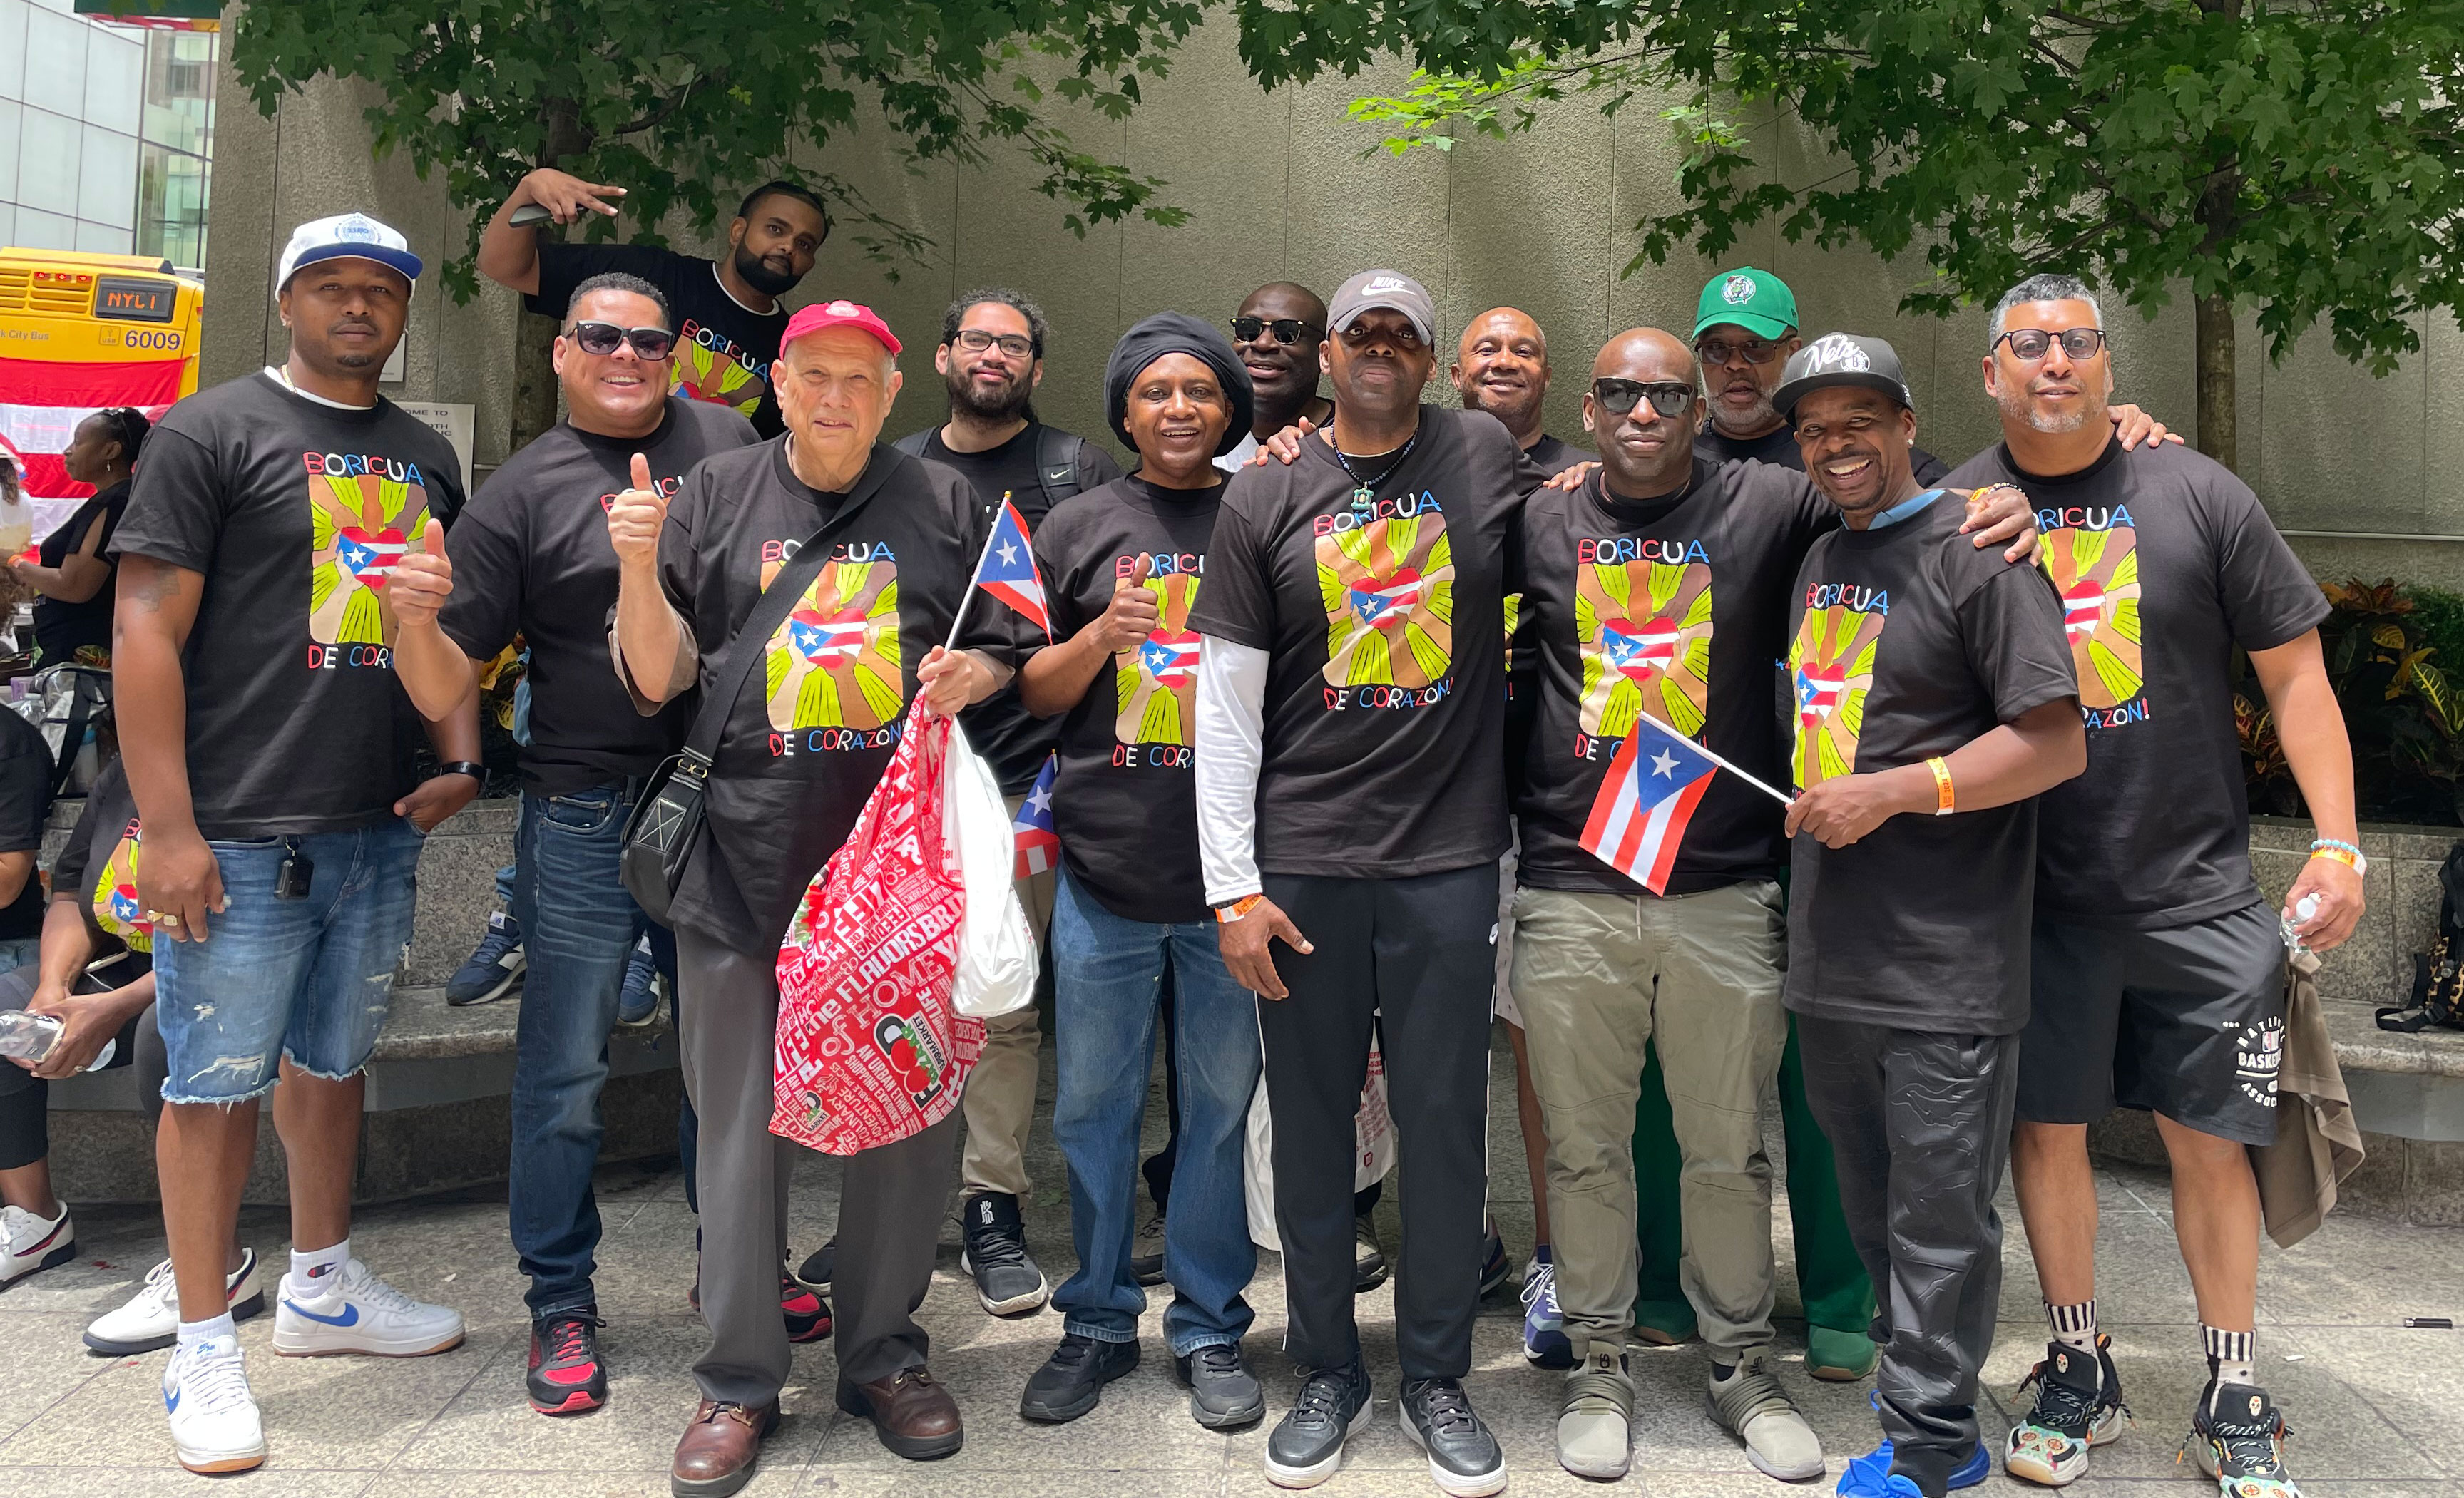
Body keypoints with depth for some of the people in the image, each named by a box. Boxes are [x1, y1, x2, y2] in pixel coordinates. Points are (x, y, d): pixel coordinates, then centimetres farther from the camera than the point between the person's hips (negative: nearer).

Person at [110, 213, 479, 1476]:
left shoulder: (426, 458, 14)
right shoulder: (214, 432, -4)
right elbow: (146, 631, -9)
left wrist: (460, 759, 4)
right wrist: (168, 830, -15)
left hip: (381, 829, 6)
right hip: (240, 837, -6)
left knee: (333, 1063, 18)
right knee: (216, 1084, 3)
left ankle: (321, 1289, 34)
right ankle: (205, 1348, 16)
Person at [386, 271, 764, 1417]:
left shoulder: (729, 442, 7)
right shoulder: (523, 493, -1)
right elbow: (444, 688, -4)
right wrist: (416, 616, -23)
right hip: (587, 821, -3)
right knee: (566, 1070, 5)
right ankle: (561, 1304, 23)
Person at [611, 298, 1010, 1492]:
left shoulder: (942, 503, 9)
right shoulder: (715, 496, 7)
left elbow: (1006, 651, 16)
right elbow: (658, 679, 5)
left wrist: (979, 671, -6)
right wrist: (638, 568, -11)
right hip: (746, 859, 0)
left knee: (909, 1122, 8)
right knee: (743, 1128, 7)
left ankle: (883, 1356, 28)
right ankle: (739, 1381, 23)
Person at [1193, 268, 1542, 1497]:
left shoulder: (1486, 459, 5)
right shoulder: (1265, 498, 3)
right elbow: (1225, 704, 0)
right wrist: (1232, 887, -5)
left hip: (1449, 854, 0)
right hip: (1304, 861, 0)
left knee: (1445, 1118, 7)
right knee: (1311, 1118, 9)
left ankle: (1436, 1375, 25)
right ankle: (1327, 1373, 26)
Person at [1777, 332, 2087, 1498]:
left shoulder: (1974, 555, -9)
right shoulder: (1819, 563, 14)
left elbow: (2059, 744, -14)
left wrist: (1893, 792, -17)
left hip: (1945, 963, -7)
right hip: (1829, 952, 7)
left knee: (1939, 1214, 3)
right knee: (1870, 1197, 19)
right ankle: (1905, 1365, 38)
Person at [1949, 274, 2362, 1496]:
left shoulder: (2197, 496, 0)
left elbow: (2294, 672, 2)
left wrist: (2337, 844, -4)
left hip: (2198, 890, 0)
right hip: (2037, 893, 0)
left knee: (2209, 1139, 7)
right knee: (2046, 1125, 8)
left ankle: (2232, 1399, 25)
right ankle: (2078, 1373, 27)